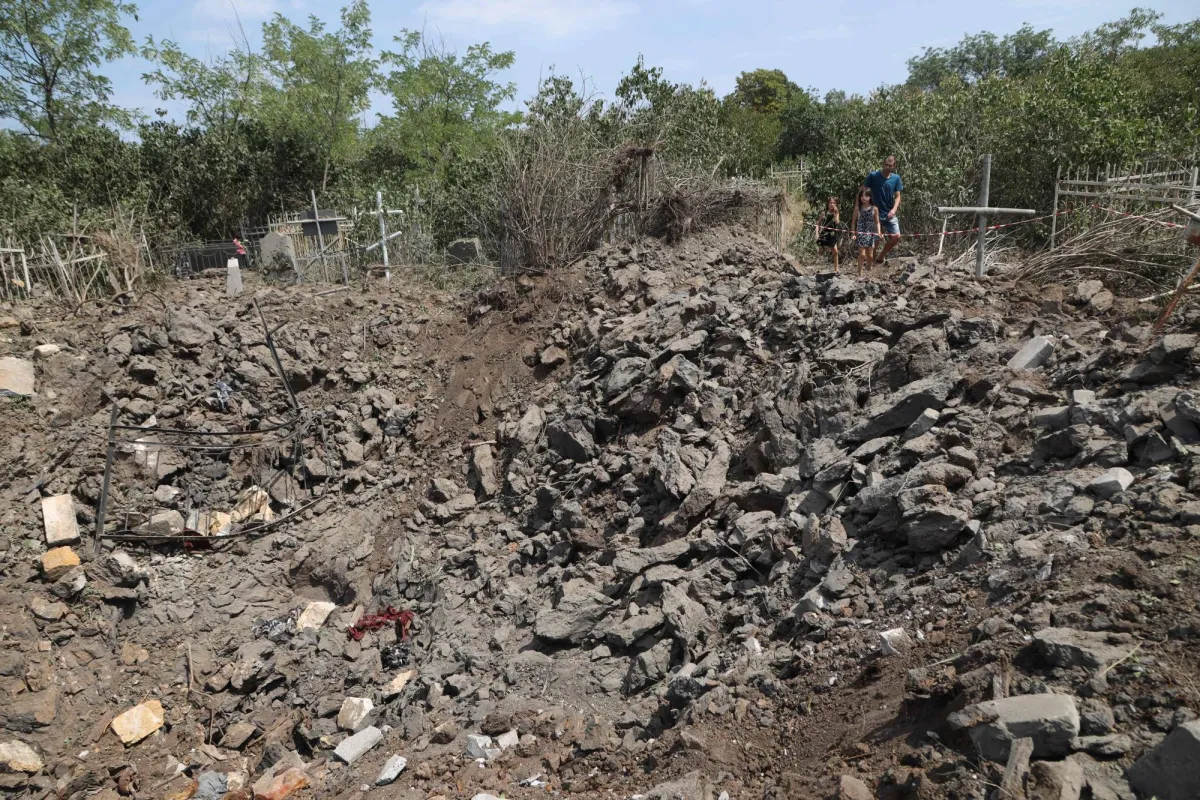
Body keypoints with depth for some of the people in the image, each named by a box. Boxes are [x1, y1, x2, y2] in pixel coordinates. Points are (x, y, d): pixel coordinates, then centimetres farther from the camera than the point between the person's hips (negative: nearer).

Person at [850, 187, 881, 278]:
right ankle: (860, 274, -5)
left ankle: (868, 269, 35)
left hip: (871, 234, 2)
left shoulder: (874, 208, 1)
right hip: (861, 233, -2)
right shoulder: (858, 208, -1)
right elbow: (854, 221, 3)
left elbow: (877, 222, 4)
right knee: (862, 254, -11)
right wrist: (853, 233, -4)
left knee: (870, 256, 7)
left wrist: (879, 233, -9)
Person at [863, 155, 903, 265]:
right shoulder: (873, 176, -7)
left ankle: (881, 255, 17)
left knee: (896, 237, -5)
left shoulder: (896, 178, 2)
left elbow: (897, 196, 2)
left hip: (890, 214, 3)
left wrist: (894, 209, -15)